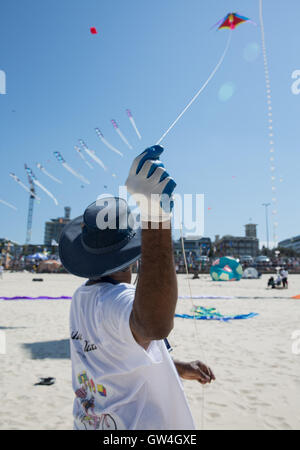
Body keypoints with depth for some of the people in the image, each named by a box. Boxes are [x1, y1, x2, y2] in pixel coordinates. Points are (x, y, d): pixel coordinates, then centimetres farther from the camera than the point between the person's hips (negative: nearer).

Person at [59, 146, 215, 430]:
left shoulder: (80, 298, -3)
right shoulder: (117, 300, -31)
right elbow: (156, 325, -56)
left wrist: (178, 368, 11)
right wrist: (154, 213, -63)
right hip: (137, 424, -7)